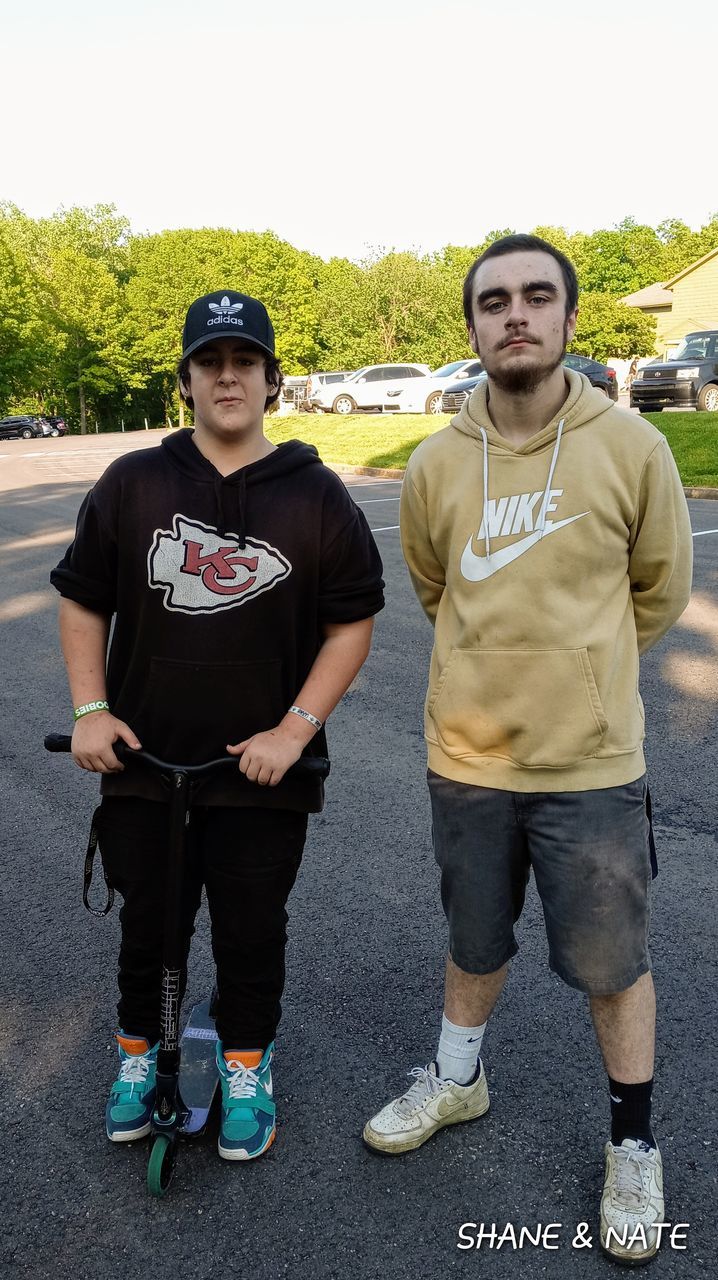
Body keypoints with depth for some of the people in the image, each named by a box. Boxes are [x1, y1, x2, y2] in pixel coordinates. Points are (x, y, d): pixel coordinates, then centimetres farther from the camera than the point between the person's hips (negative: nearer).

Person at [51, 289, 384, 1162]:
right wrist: (90, 710, -3)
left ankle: (246, 1068, 36)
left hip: (263, 770, -1)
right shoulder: (132, 484, 0)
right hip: (143, 763, 2)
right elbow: (82, 600, 7)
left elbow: (351, 624, -3)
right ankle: (139, 1054, 40)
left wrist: (295, 729, -11)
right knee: (148, 924, 16)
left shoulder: (317, 497, -4)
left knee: (251, 933, 13)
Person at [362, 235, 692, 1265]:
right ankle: (458, 1080, 48)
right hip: (466, 755, 2)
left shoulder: (632, 448, -11)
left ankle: (635, 1145, 36)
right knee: (476, 944, 22)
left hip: (591, 762, -2)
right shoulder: (436, 465, -4)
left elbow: (659, 592, 4)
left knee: (612, 965, 12)